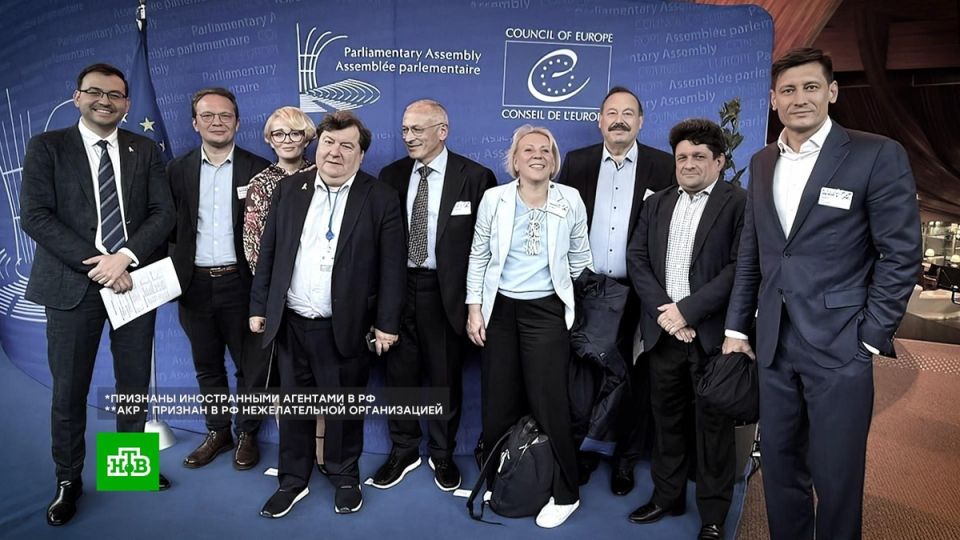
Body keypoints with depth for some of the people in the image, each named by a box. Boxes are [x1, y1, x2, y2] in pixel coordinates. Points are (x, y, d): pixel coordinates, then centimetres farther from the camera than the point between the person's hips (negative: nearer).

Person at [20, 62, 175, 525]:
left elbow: (163, 212, 0)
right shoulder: (46, 146, 2)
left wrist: (124, 257, -16)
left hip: (134, 280, 2)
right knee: (69, 389, 7)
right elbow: (34, 215, -8)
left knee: (135, 382, 12)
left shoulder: (145, 150, 8)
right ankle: (68, 480, 25)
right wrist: (97, 264, -16)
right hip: (73, 283, -2)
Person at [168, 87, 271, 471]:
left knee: (251, 366, 7)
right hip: (195, 285, 3)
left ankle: (247, 435, 25)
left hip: (240, 283, -3)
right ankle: (217, 432, 32)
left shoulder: (258, 169, -2)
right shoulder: (178, 170, 6)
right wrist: (171, 277, -4)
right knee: (207, 366, 15)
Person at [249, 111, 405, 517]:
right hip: (291, 322, 3)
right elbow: (268, 251, 8)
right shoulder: (290, 188, 6)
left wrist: (386, 323, -9)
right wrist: (259, 306, 6)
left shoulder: (381, 198, -5)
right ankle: (293, 480, 32)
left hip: (345, 327, -3)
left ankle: (345, 477, 32)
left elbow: (392, 266, -7)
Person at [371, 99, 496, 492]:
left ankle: (442, 455, 31)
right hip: (398, 286, 3)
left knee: (445, 377, 10)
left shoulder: (475, 177, -7)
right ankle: (403, 451, 33)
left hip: (445, 291, -3)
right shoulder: (391, 176, 5)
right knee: (400, 372, 13)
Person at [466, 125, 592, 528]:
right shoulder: (494, 198, -2)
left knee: (549, 403, -1)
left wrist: (568, 296, 15)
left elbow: (580, 258, 8)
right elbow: (478, 257, 2)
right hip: (499, 309, 2)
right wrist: (474, 308, -2)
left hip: (546, 311, -1)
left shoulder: (570, 200, -3)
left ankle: (564, 493, 17)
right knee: (498, 403, 10)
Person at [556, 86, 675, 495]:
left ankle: (625, 459, 26)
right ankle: (584, 451, 29)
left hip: (638, 294, -1)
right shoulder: (576, 163, 5)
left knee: (634, 379, 9)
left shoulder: (664, 167, 0)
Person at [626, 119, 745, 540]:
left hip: (711, 331, -4)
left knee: (713, 423, 6)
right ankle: (667, 496, 31)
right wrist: (662, 310, -7)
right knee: (666, 416, 15)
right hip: (663, 328, 5)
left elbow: (739, 267, -13)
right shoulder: (656, 204, 13)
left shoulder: (740, 203, -4)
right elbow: (637, 258, 6)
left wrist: (688, 310, -16)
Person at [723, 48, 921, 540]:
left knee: (836, 478, 7)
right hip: (774, 346, 5)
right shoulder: (761, 163, 10)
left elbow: (901, 254, -6)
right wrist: (736, 328, 11)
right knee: (779, 468, 15)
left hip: (839, 347, -4)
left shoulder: (877, 155, -5)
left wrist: (871, 337, -9)